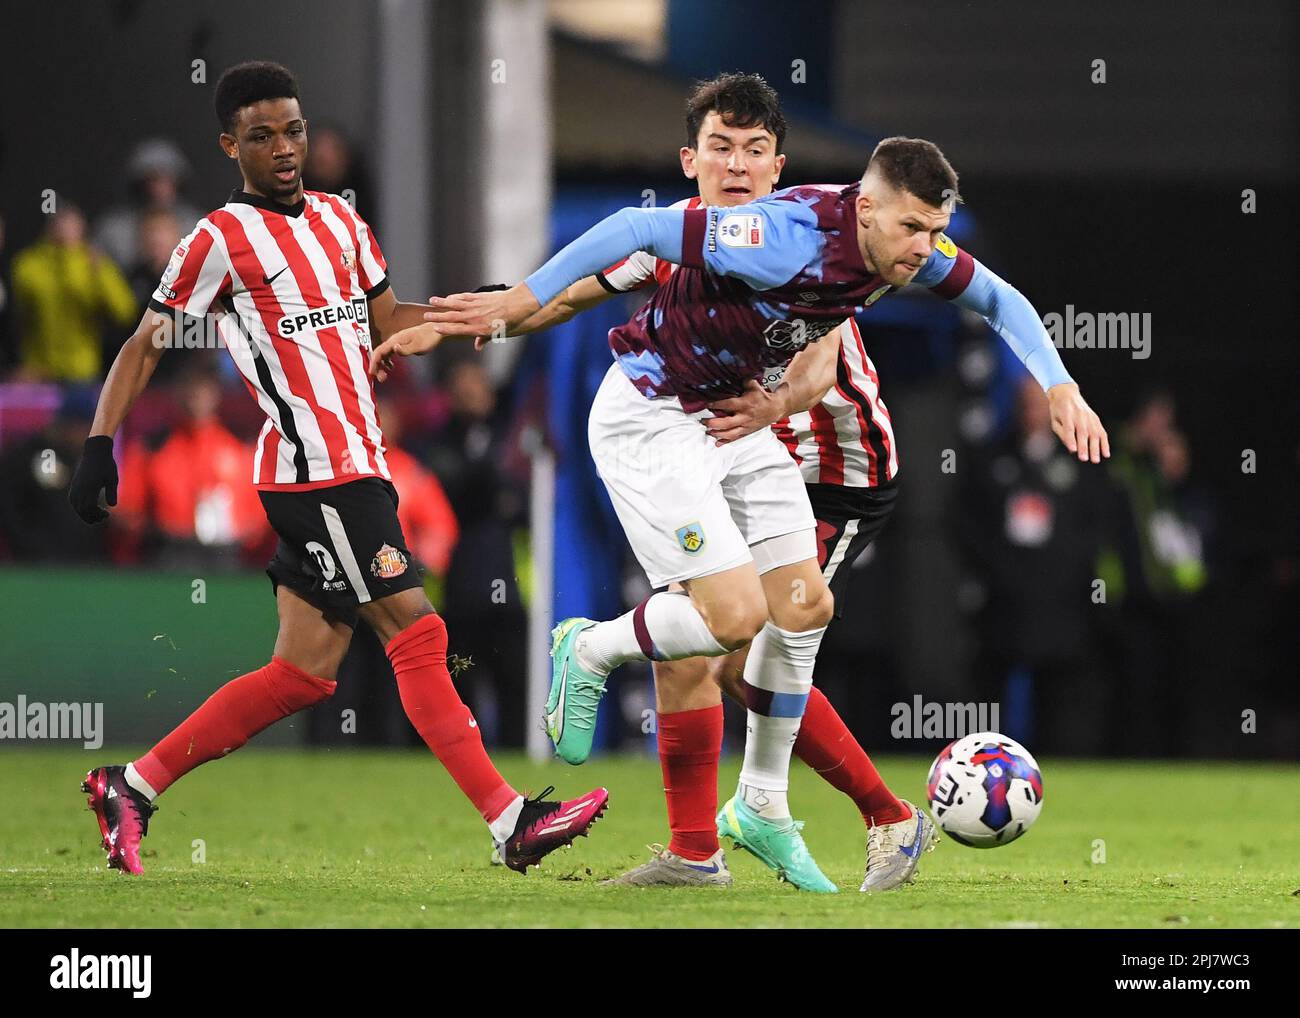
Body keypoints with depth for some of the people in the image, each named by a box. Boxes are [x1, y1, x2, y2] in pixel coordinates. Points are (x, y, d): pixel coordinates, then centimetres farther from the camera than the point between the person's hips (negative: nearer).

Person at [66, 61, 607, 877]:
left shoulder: (340, 220, 15)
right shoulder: (223, 239, -6)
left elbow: (387, 320, 25)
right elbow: (146, 348, -2)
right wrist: (101, 443, -11)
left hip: (359, 467, 8)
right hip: (316, 472, -8)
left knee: (304, 673, 8)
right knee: (417, 632, -12)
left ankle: (132, 787, 14)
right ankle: (509, 823, -13)